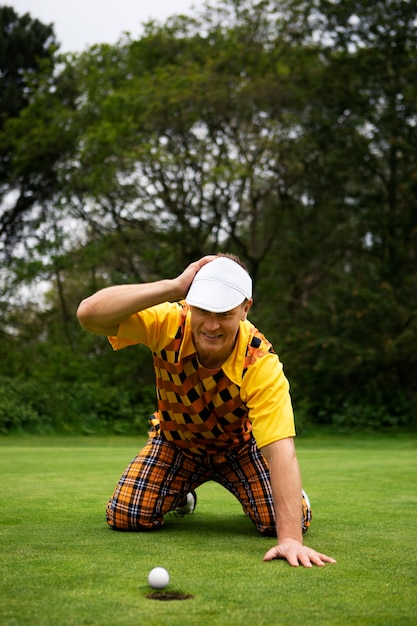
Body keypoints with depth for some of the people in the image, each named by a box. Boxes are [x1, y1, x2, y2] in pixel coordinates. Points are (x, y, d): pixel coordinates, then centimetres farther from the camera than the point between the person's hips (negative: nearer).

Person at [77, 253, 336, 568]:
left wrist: (290, 538, -52)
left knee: (281, 520, -21)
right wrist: (173, 286, -52)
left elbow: (280, 449, -42)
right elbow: (89, 314, -44)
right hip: (175, 441, 1)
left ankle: (292, 491, 19)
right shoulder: (169, 323, -31)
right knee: (125, 517, -17)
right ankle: (180, 494, 19)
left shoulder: (261, 363, -35)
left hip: (238, 444, -1)